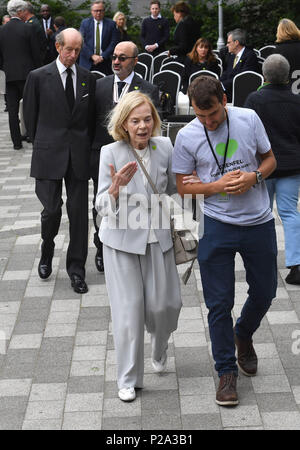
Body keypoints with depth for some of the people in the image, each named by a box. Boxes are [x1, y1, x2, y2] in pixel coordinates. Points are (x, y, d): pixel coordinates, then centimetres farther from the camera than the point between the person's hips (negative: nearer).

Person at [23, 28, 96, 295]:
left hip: (79, 154, 2)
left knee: (79, 211, 2)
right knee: (52, 209, -5)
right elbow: (30, 115, 6)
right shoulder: (39, 77, -1)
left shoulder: (88, 78, 8)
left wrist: (87, 145, 8)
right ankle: (47, 253, 26)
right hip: (49, 153, -2)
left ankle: (76, 269, 11)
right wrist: (41, 144, 7)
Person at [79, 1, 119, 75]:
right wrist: (92, 56, -12)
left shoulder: (111, 24, 6)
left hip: (104, 62, 0)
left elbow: (114, 43, 0)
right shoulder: (85, 23, 8)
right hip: (87, 62, 0)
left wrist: (103, 57, -11)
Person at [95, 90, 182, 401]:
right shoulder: (111, 153, -12)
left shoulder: (164, 147, -1)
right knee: (129, 308, -2)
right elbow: (103, 207, -14)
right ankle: (128, 379, 13)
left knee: (165, 303, 3)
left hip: (157, 236, 3)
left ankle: (159, 351, 38)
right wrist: (116, 186, -30)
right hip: (122, 238, -3)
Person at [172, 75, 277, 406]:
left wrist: (253, 176, -14)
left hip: (259, 223, 2)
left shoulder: (249, 119, -3)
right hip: (218, 226, -2)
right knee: (219, 303, 1)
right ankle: (226, 371, 17)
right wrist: (218, 185, -17)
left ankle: (243, 335, 46)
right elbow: (183, 186, 0)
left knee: (264, 293, 14)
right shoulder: (187, 136, -7)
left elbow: (270, 159, 8)